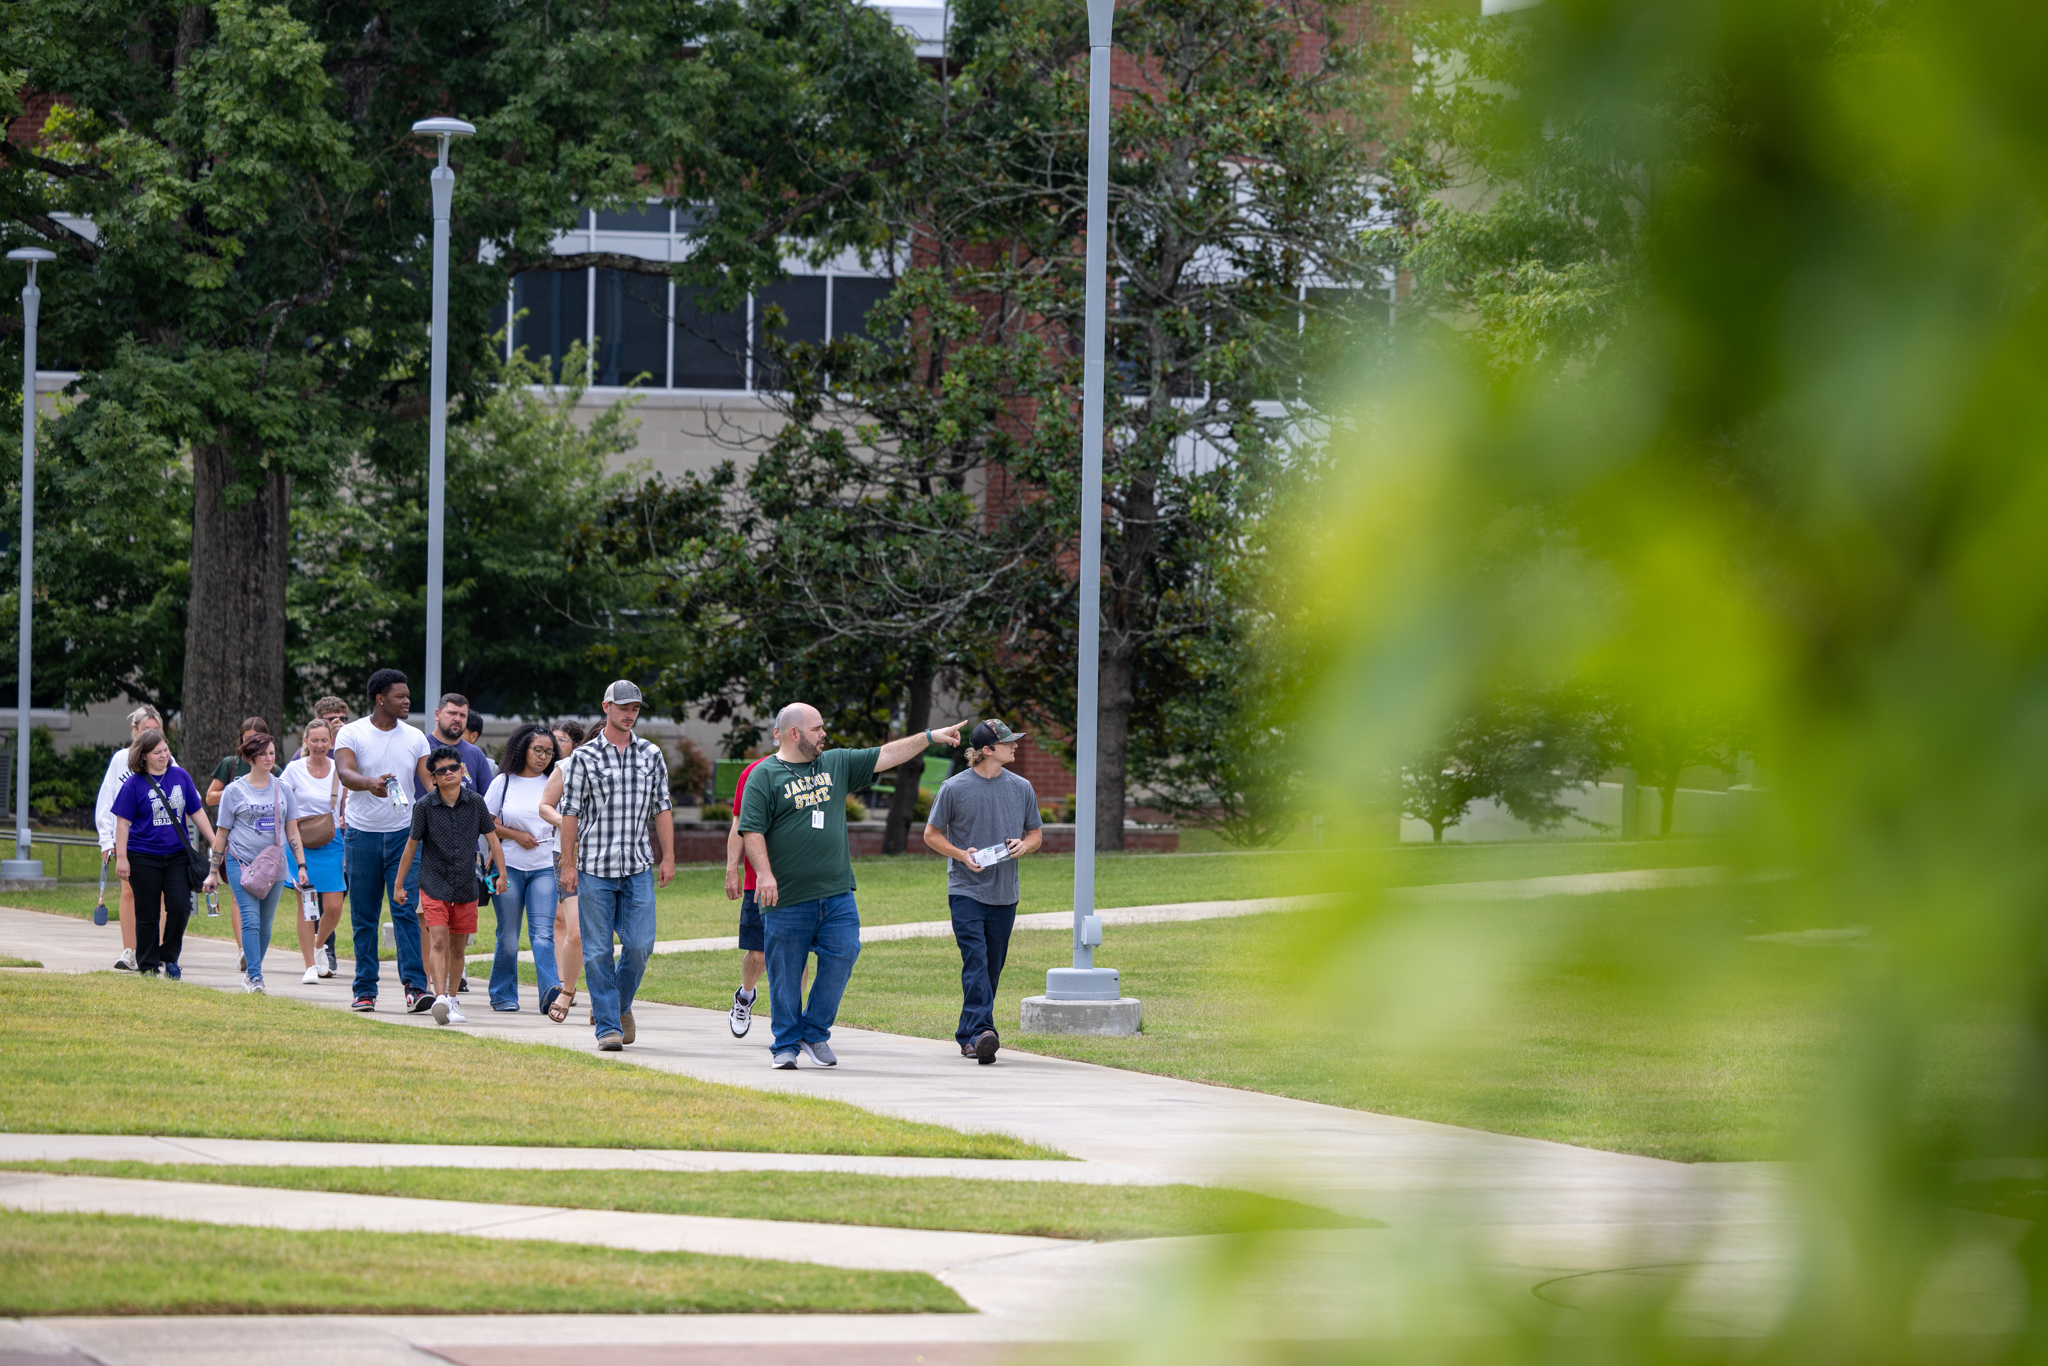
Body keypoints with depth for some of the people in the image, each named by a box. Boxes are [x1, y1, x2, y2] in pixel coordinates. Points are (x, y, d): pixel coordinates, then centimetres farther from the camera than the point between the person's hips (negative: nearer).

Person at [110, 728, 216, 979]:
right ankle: (148, 966, 14)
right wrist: (121, 857, -10)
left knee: (180, 906, -7)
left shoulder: (180, 777, 6)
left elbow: (197, 812, 13)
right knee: (148, 914, 3)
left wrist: (215, 843, 11)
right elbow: (123, 822, -4)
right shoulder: (134, 784, -5)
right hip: (144, 857, -3)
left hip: (177, 855, 3)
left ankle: (170, 957, 13)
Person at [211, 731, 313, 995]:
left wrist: (301, 866, 7)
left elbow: (292, 831, 14)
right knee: (250, 920, -14)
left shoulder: (283, 789, 10)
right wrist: (213, 872, 5)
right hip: (241, 862, -3)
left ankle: (250, 973, 20)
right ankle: (255, 978, -17)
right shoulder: (234, 791, 2)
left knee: (265, 924, 5)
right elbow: (221, 834, 6)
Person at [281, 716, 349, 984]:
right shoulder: (294, 769, -2)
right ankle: (310, 965, 3)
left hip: (332, 843, 2)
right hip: (301, 843, -2)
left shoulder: (339, 769, 3)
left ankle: (319, 945, 27)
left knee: (334, 907, -4)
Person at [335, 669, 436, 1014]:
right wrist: (370, 783, -41)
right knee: (363, 917, 4)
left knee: (406, 911, -10)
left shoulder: (415, 738, 7)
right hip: (363, 834, -1)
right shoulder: (352, 733, -3)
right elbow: (345, 773, -19)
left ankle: (415, 986, -15)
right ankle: (365, 991, 11)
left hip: (403, 833, 1)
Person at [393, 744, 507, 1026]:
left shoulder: (475, 803, 1)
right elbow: (411, 846, 3)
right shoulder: (425, 807, -4)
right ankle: (439, 998, -27)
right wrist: (399, 885, 7)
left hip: (466, 886, 3)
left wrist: (502, 874, -2)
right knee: (438, 941, -16)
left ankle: (452, 1000, 23)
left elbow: (492, 838, 7)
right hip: (434, 884, -3)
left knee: (457, 947, 10)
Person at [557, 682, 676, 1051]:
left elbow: (661, 809, 12)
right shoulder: (585, 757, 1)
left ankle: (620, 1004, 22)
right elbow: (570, 812, 1)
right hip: (594, 868, -2)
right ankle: (608, 1027, 3)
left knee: (639, 944, -4)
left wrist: (668, 857, 5)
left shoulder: (650, 754, 9)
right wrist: (567, 865, -4)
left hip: (638, 867, 2)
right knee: (598, 951, -2)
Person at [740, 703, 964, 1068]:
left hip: (837, 893, 4)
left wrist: (930, 737, 14)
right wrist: (764, 873, -20)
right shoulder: (765, 776, -2)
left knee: (842, 956, -7)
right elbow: (752, 831, -8)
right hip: (788, 899, -4)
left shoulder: (837, 764, 14)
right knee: (786, 974, 1)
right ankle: (786, 1045, 11)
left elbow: (885, 756, 18)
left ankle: (815, 1033, 7)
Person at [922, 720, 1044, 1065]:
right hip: (966, 890, -4)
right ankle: (981, 1032, -27)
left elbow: (1036, 834, 18)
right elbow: (932, 833, 5)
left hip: (1005, 893, 4)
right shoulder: (954, 788, -3)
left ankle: (969, 1035, 19)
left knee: (992, 968, 7)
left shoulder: (1021, 788, 8)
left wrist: (1024, 845, -6)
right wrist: (961, 854, -12)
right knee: (975, 961, -18)